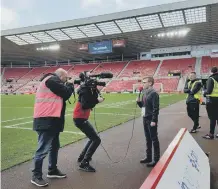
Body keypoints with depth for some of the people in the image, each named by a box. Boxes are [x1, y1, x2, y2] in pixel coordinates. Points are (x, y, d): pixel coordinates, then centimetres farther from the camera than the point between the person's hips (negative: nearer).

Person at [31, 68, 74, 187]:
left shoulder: (52, 81, 21)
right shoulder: (52, 79, -10)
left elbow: (62, 95, 24)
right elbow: (66, 94, -13)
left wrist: (67, 86, 15)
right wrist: (70, 85, 5)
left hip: (51, 120, 11)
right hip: (46, 120, -11)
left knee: (54, 146, 17)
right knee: (43, 149, -5)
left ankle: (52, 170, 29)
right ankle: (36, 176, 5)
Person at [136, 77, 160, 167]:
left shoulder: (154, 94, -15)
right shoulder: (144, 93, 11)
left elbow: (156, 108, -19)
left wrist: (154, 120, -22)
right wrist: (138, 101, -1)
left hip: (151, 120, -8)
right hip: (145, 119, 8)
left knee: (154, 139, 1)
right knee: (148, 139, 16)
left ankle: (156, 159, 11)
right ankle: (148, 157, 27)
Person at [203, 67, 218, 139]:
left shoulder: (211, 79, -10)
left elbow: (209, 91, -18)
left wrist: (205, 93, 2)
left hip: (211, 100, -6)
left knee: (212, 117, -3)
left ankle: (211, 134, 3)